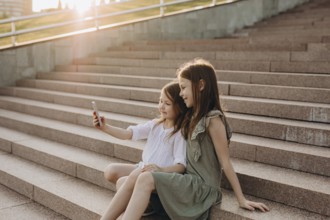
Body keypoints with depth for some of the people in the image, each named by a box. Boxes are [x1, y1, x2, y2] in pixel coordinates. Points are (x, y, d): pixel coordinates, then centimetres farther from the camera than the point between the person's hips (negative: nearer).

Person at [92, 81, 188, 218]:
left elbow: (181, 166, -19)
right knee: (111, 171, -7)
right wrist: (104, 127, -16)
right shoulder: (155, 124, 7)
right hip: (143, 169, 8)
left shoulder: (181, 133, -12)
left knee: (122, 182, -26)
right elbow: (128, 134, -2)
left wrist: (161, 169, -37)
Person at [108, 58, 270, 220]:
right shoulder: (193, 115, 12)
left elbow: (225, 162, -11)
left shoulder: (212, 119, -13)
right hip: (190, 181, 8)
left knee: (146, 179, -26)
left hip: (203, 187, -8)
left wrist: (241, 200, -8)